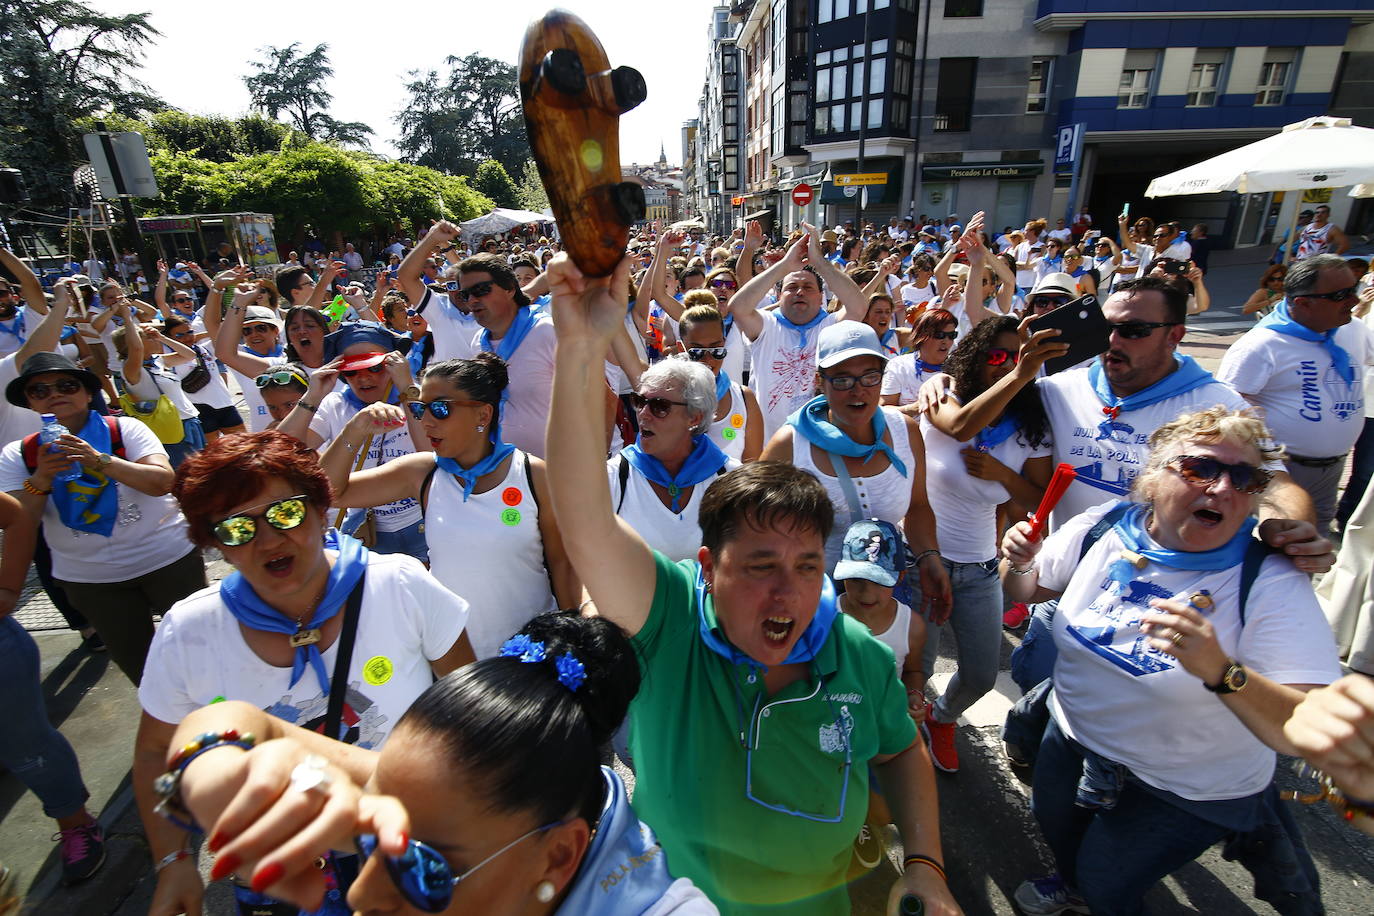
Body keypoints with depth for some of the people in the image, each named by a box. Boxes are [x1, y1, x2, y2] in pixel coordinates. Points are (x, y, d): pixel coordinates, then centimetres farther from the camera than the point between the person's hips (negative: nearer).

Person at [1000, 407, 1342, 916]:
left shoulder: (1273, 584, -26)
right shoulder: (1102, 528, -16)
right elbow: (1025, 590, 0)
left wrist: (1219, 670, -48)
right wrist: (1018, 563, -22)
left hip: (1188, 791, -3)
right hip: (1074, 739, 4)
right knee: (1055, 827, 26)